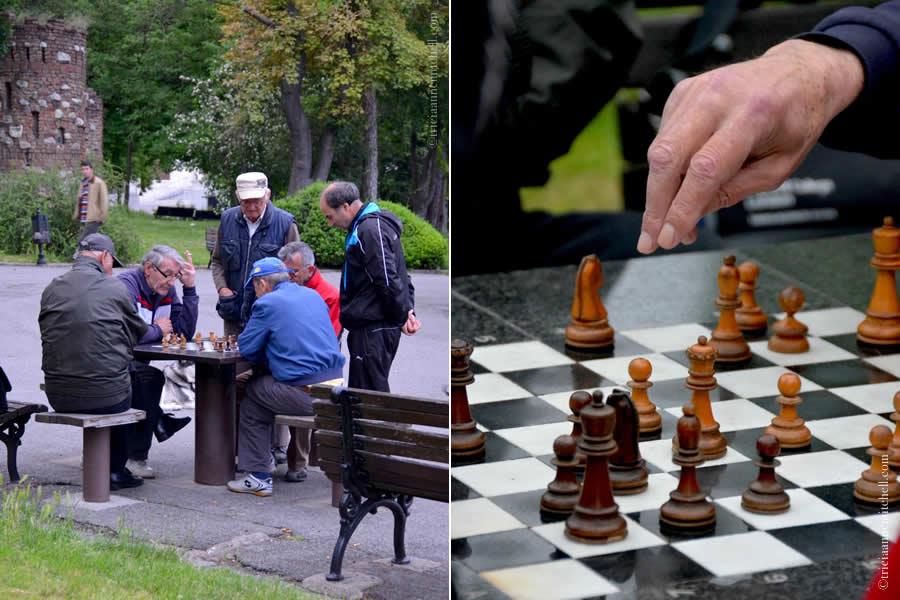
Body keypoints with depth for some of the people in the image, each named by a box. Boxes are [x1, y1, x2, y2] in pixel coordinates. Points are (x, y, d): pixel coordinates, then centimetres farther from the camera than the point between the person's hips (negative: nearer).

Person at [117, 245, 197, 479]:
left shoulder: (167, 290, 9)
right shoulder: (126, 285, -16)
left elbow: (186, 332, 1)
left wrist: (189, 288, -2)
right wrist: (158, 330, -12)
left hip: (146, 362, 7)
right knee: (148, 375, -34)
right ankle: (135, 457, -25)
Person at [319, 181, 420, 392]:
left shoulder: (370, 230, -16)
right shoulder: (371, 226, 17)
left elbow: (388, 280, -21)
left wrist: (402, 317, -12)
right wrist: (408, 310, 9)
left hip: (373, 329, -10)